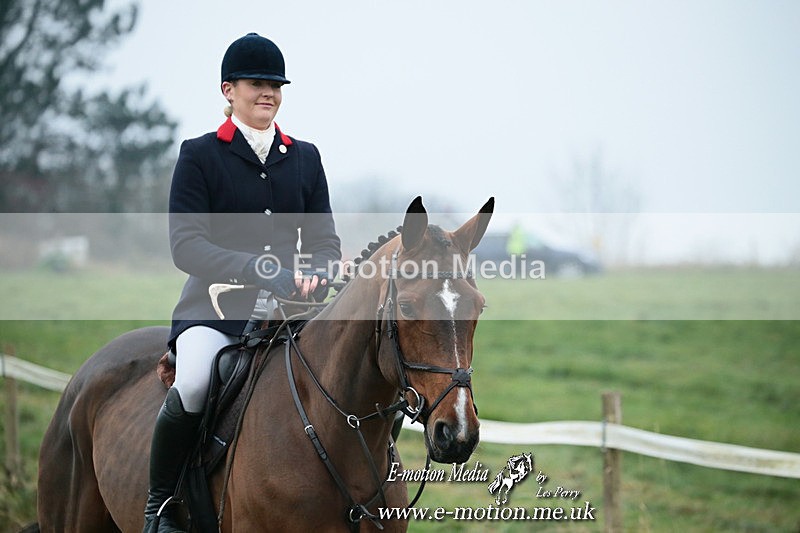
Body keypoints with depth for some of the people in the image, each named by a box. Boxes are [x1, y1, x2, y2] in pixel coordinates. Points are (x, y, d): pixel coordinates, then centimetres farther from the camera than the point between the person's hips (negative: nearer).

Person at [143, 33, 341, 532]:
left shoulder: (305, 157, 15)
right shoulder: (200, 155, 2)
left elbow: (325, 238, 15)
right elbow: (186, 245, -8)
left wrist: (315, 274, -11)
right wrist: (265, 272, -21)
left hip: (289, 311, 4)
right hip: (215, 308, -4)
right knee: (194, 384, -33)